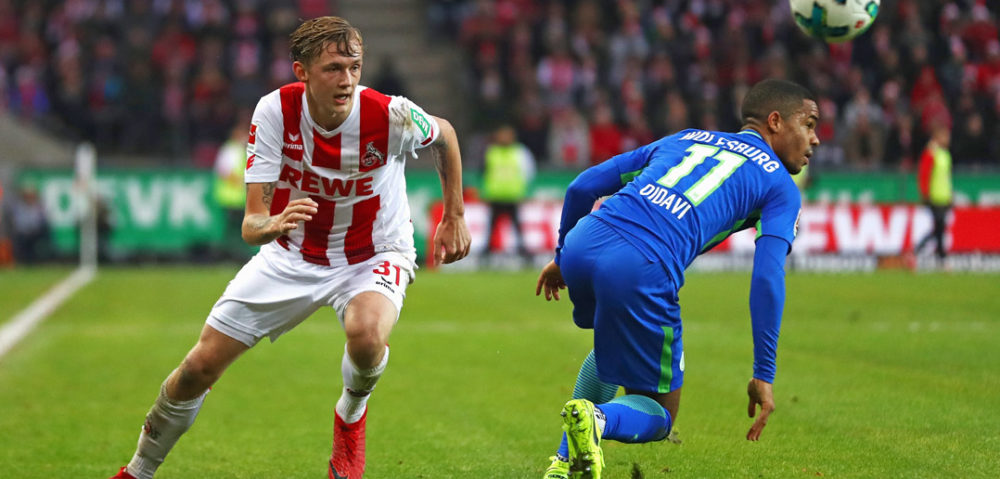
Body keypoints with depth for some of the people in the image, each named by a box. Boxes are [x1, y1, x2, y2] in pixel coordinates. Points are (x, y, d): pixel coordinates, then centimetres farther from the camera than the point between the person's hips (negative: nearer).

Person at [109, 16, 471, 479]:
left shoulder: (391, 116, -25)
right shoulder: (275, 111, -22)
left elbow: (444, 134, 1)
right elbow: (251, 224, -25)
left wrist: (455, 218, 4)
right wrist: (271, 225, -49)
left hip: (375, 255, -2)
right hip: (292, 256, 2)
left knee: (366, 333, -37)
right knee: (200, 367, -1)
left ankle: (351, 414, -1)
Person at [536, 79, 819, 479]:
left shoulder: (682, 140, 30)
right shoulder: (780, 186, 15)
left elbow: (583, 186, 25)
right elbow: (767, 278, 0)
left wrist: (561, 256, 39)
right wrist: (763, 375, 1)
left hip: (582, 242, 6)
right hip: (644, 270, -6)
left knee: (615, 339, 38)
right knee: (658, 413, 14)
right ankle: (597, 419, -19)